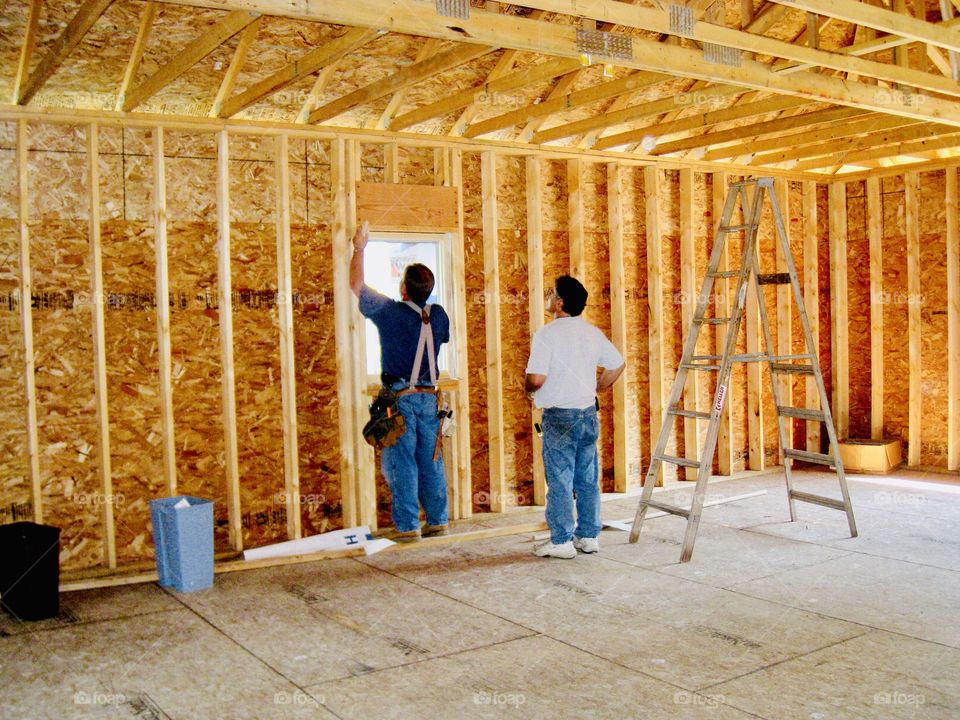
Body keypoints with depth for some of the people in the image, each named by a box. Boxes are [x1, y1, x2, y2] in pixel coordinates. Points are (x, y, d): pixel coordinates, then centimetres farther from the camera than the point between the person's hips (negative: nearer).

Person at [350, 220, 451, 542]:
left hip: (400, 397, -5)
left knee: (401, 461, -1)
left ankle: (408, 525, 0)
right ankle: (437, 520, 16)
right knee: (431, 461, 10)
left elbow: (356, 285, 2)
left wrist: (359, 248, 14)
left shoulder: (389, 311, -11)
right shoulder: (438, 315, 2)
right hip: (428, 396, 5)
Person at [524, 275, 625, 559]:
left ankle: (561, 541, 6)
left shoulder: (547, 334, -13)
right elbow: (618, 365, 14)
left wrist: (529, 391, 2)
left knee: (560, 481, 1)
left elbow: (536, 378, -19)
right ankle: (589, 536, 20)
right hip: (588, 413, 6)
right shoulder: (592, 332, 7)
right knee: (587, 479, 12)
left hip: (559, 416, -6)